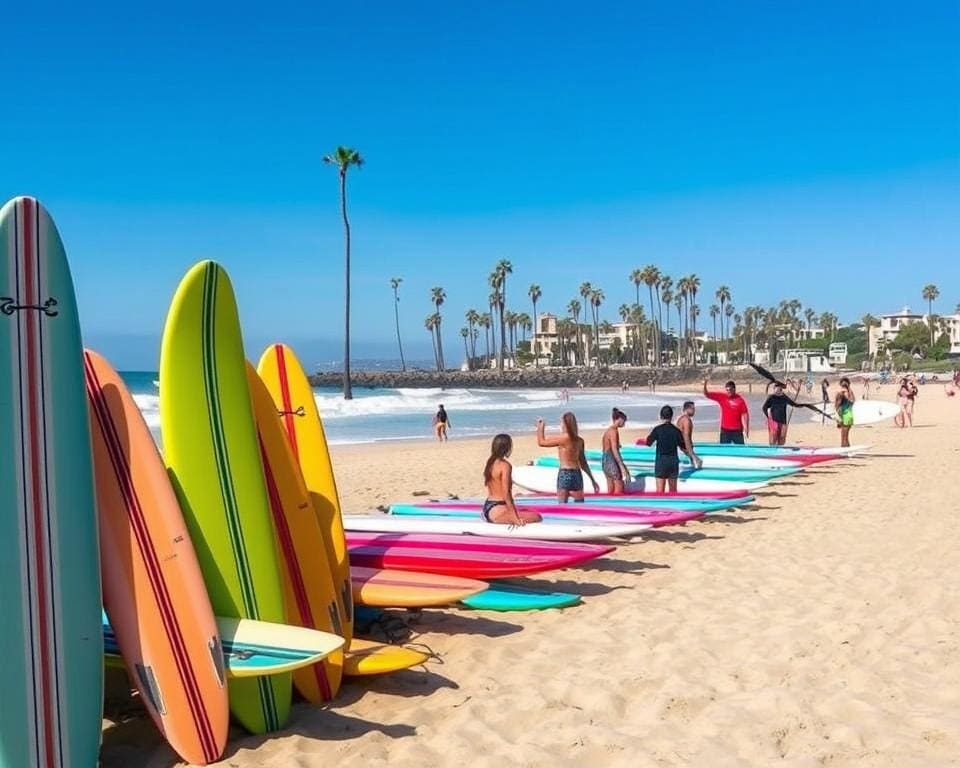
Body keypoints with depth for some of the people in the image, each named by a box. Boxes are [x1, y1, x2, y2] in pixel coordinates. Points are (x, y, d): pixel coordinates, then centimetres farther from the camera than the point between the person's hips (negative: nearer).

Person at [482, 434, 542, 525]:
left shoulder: (490, 463, 11)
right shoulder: (505, 465, -14)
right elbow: (506, 494, -20)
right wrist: (515, 518, -19)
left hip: (487, 507, 9)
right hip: (497, 510, -9)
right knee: (537, 517, -6)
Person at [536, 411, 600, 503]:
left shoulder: (563, 438, -10)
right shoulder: (579, 441, 8)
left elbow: (541, 442, -2)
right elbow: (583, 463, 13)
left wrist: (540, 427, 13)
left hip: (564, 474, -6)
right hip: (577, 474, 6)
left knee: (562, 505, -4)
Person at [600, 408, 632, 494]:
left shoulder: (608, 430, 16)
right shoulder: (614, 431, -13)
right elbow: (614, 450, -20)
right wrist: (622, 466, -22)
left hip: (605, 460, 10)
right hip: (612, 460, -10)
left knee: (610, 490, 10)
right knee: (619, 489, -9)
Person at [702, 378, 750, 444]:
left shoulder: (740, 400, -6)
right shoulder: (721, 397, 1)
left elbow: (744, 415, -4)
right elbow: (707, 394, 1)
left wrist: (746, 429, -8)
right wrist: (705, 385, -17)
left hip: (737, 431, -2)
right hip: (725, 431, 2)